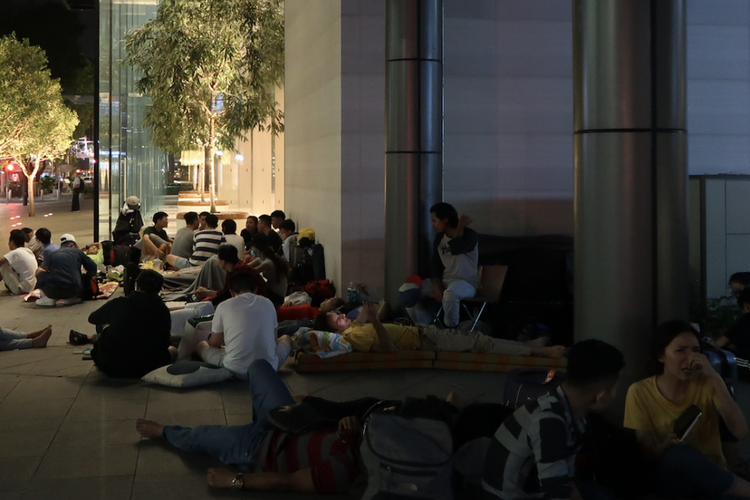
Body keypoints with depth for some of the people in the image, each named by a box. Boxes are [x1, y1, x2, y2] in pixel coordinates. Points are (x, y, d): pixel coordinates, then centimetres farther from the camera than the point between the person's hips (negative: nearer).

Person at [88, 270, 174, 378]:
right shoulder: (162, 311, -8)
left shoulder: (118, 303, -6)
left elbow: (92, 319, 12)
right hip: (140, 370, 1)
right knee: (172, 350, 28)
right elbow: (164, 344, -1)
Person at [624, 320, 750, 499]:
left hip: (710, 476, 0)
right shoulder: (640, 392, -7)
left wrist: (715, 378, -21)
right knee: (680, 454, -33)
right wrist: (665, 448, -28)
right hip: (668, 477, 0)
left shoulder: (707, 384, -4)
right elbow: (643, 453, -4)